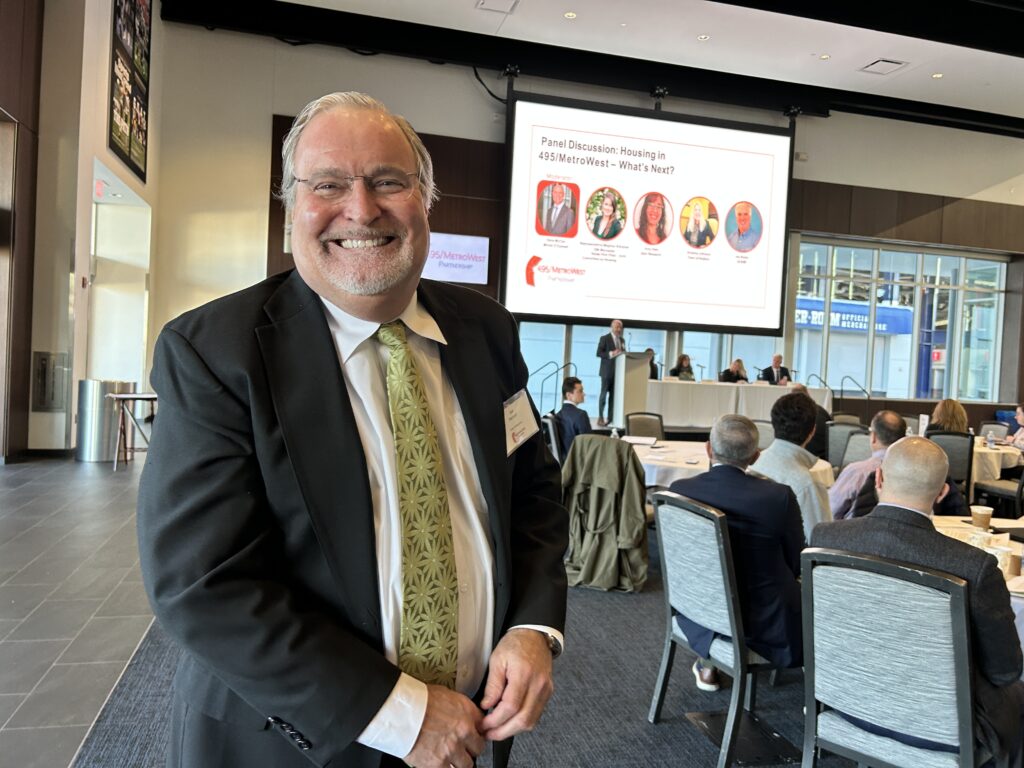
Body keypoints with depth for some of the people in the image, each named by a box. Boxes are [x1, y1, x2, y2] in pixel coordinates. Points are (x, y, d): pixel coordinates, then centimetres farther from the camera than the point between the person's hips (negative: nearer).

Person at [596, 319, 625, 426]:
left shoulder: (622, 340, 16)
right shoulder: (604, 338, -3)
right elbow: (599, 353, -10)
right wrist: (611, 354, -22)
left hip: (618, 371, 6)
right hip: (607, 371, -6)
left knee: (614, 395, 4)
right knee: (604, 394, -2)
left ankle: (610, 417, 7)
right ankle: (600, 417, 2)